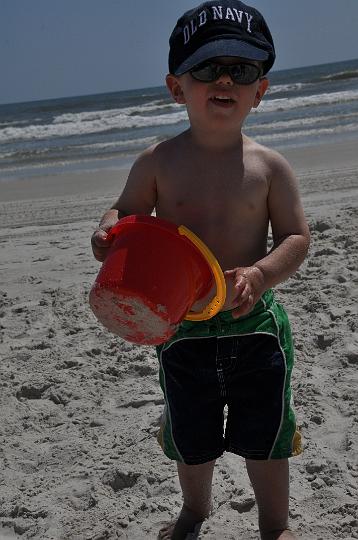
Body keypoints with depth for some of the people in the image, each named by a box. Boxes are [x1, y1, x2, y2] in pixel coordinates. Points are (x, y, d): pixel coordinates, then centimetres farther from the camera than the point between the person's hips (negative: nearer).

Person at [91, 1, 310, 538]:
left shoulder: (269, 165, -7)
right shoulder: (158, 162, -6)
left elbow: (296, 236, -5)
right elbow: (126, 212, 4)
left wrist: (258, 275, -23)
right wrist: (108, 233, -20)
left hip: (254, 322, 0)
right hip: (181, 325, 1)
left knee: (264, 435, 14)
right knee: (192, 436, 20)